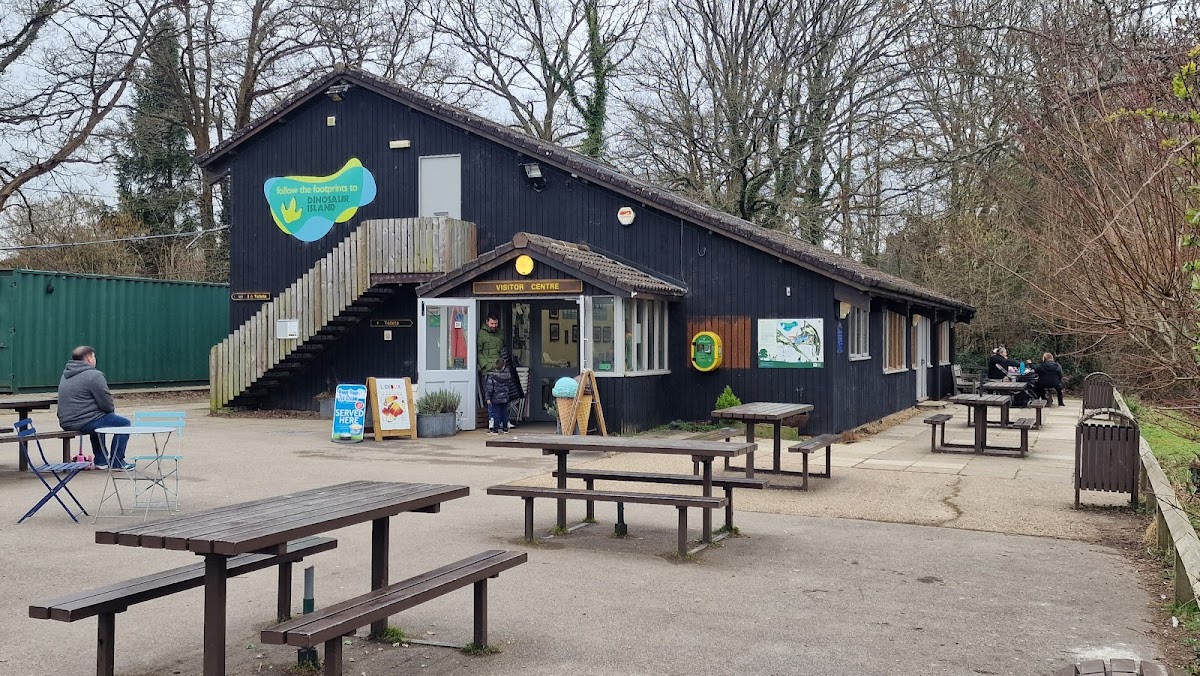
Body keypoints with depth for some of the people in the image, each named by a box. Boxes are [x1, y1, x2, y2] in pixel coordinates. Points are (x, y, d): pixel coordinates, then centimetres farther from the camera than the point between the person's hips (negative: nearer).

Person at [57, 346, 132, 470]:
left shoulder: (66, 374, 16)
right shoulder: (94, 375, -14)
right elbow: (106, 404, -14)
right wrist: (112, 409, 10)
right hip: (84, 422, -9)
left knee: (99, 418, 36)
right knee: (124, 423, 4)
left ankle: (100, 461, 36)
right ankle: (116, 462, 8)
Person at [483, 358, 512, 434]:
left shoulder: (491, 376, -13)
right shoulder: (507, 375, -1)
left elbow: (489, 388, -14)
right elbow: (510, 382, 21)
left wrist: (488, 398, -8)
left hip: (495, 399, -4)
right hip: (505, 399, 4)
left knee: (495, 414, 0)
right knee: (504, 413, 13)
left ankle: (495, 429, 2)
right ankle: (505, 428, 20)